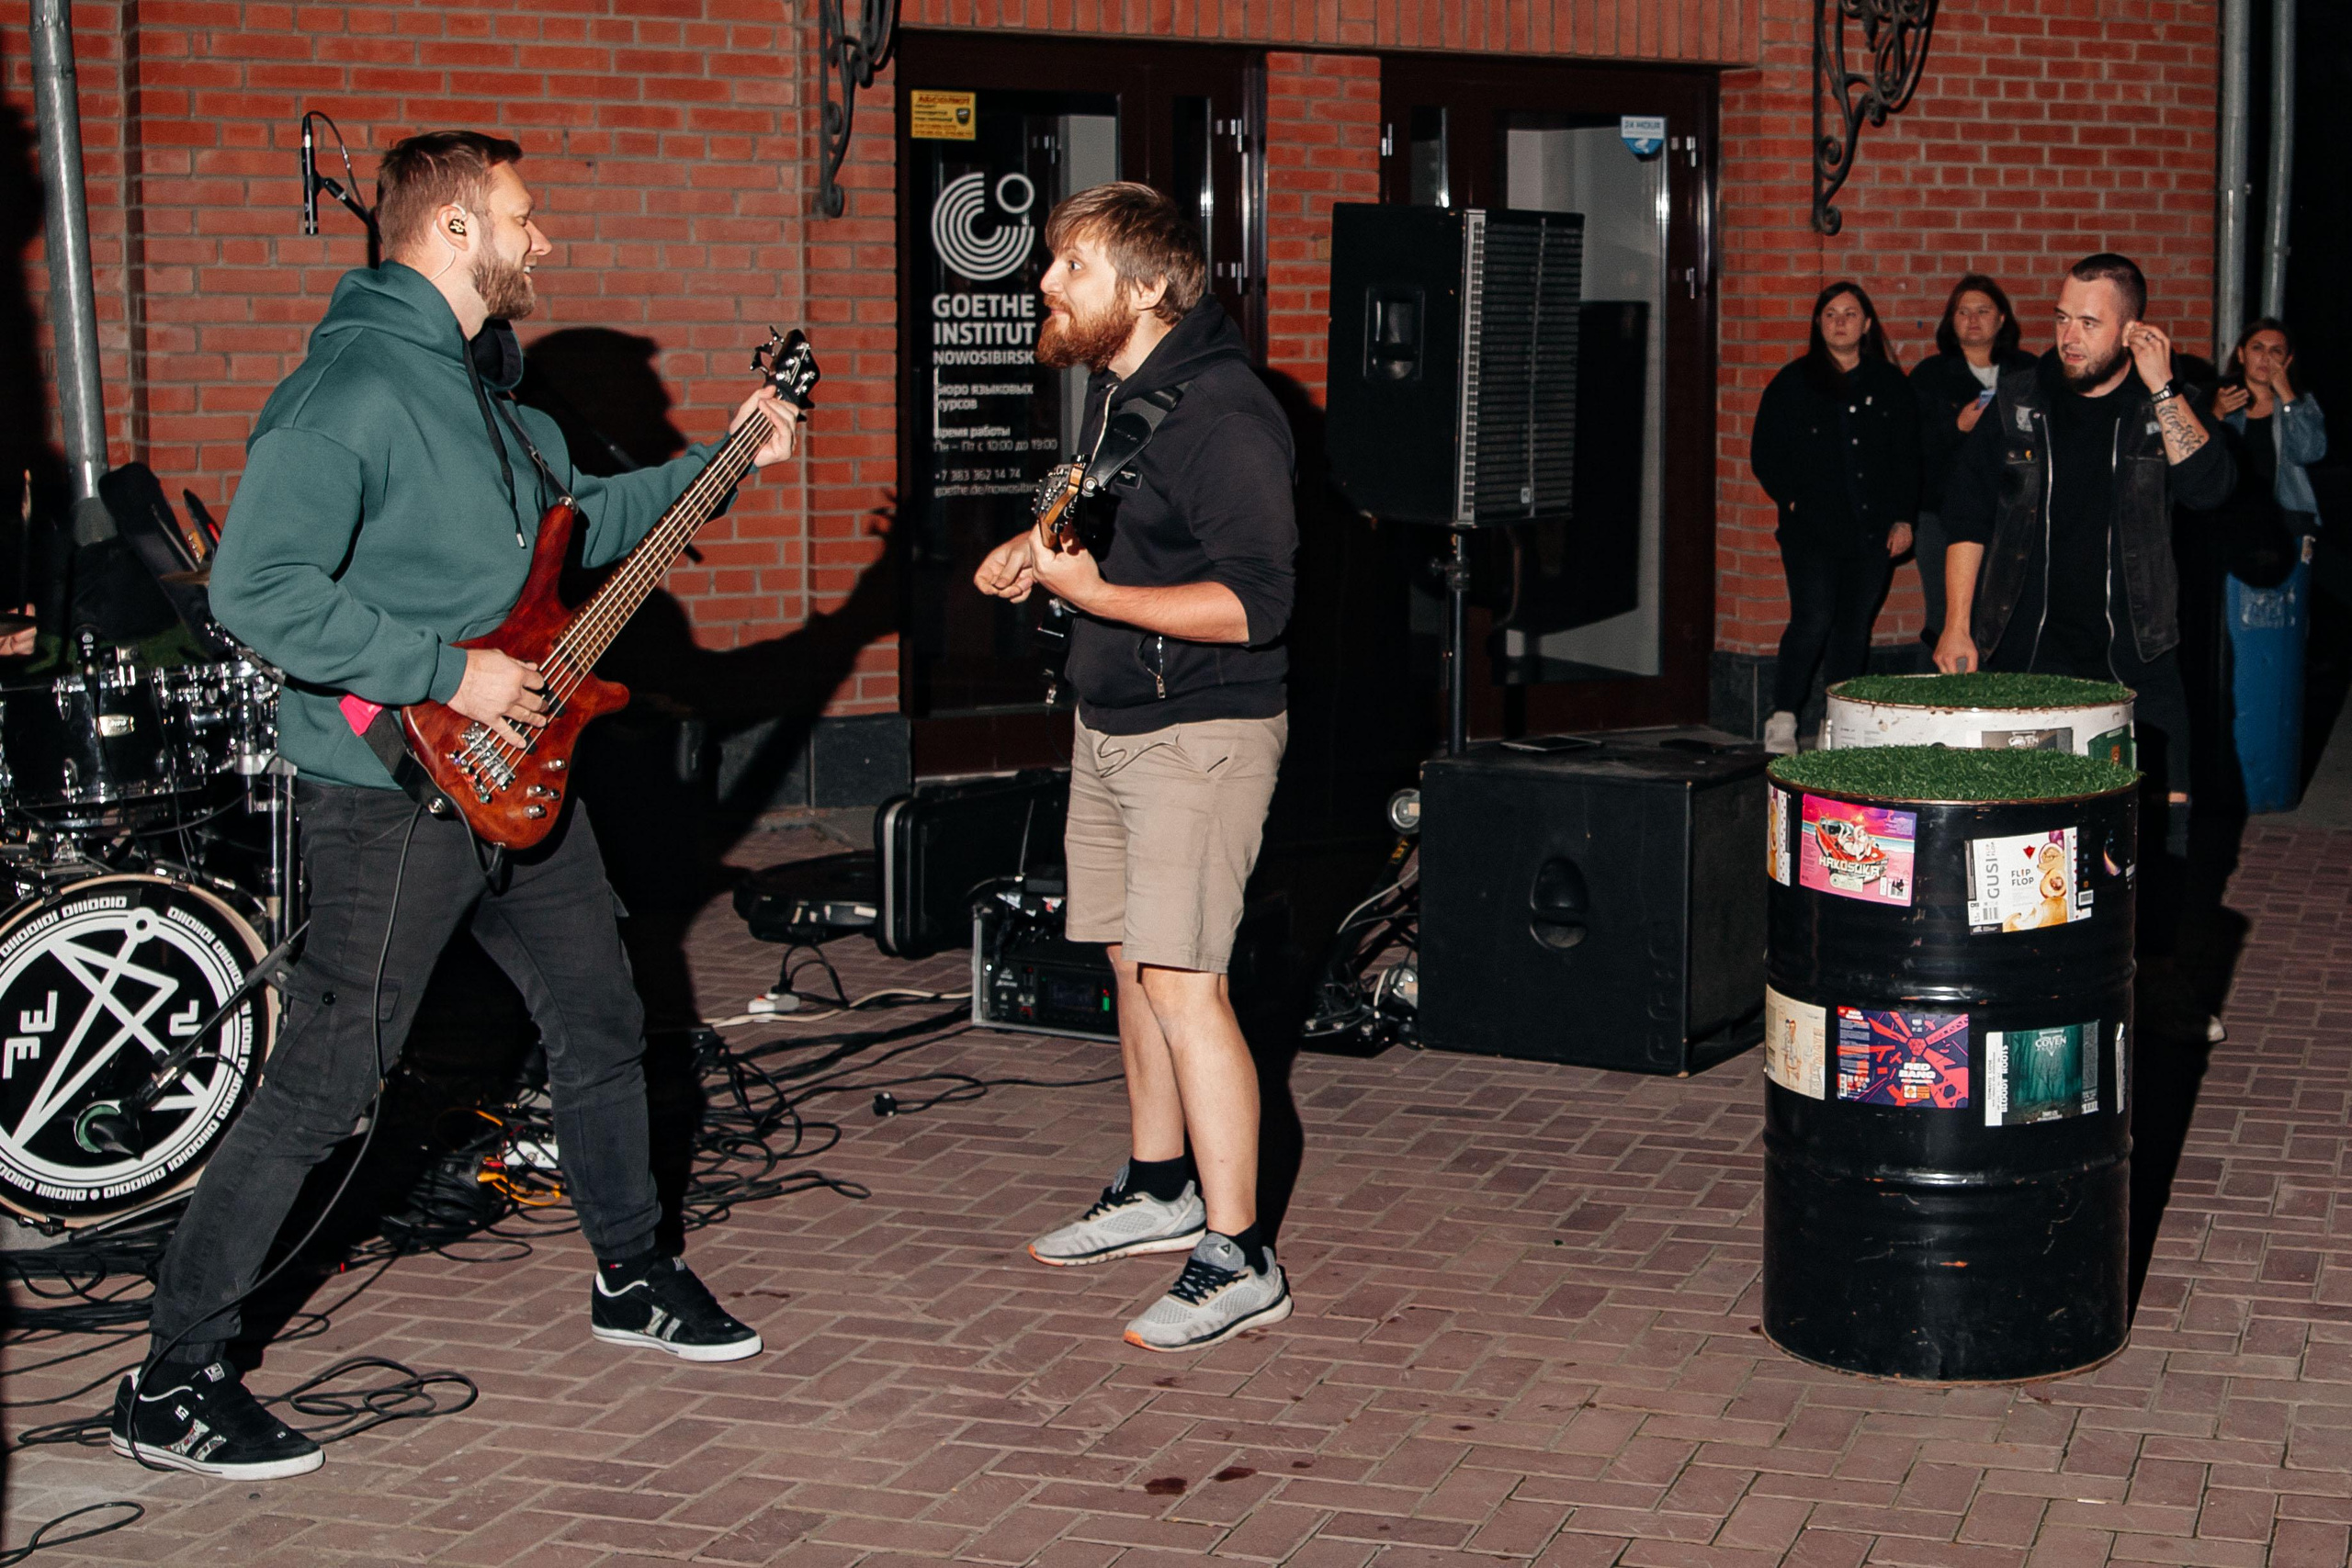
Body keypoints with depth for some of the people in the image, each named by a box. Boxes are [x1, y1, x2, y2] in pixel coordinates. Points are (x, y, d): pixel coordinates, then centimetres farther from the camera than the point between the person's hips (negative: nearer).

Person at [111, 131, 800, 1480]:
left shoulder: (493, 383, 12)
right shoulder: (353, 385, -19)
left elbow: (577, 515, 29)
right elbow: (257, 588, -27)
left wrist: (723, 461, 22)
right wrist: (448, 675, -24)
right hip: (395, 795, -9)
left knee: (604, 1021, 19)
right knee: (323, 1089, -6)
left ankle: (632, 1278, 39)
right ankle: (173, 1387, 4)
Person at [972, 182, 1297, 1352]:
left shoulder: (1221, 414, -20)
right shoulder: (1114, 389, 10)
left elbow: (1255, 602, -24)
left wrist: (1094, 593, -27)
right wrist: (1038, 549, 7)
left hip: (1202, 733, -10)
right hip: (1111, 720, 10)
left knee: (1182, 981, -12)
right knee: (1132, 961, 16)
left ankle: (1238, 1260, -7)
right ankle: (1159, 1189, 32)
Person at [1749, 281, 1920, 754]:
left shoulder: (1889, 384, 11)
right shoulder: (1794, 382, 5)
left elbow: (1908, 457, 13)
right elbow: (1765, 453, 6)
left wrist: (1903, 519, 5)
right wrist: (1793, 499, -5)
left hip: (1872, 531, 3)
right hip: (1812, 530, -3)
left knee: (1854, 626, 4)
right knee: (1814, 620, -14)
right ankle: (1782, 720, -6)